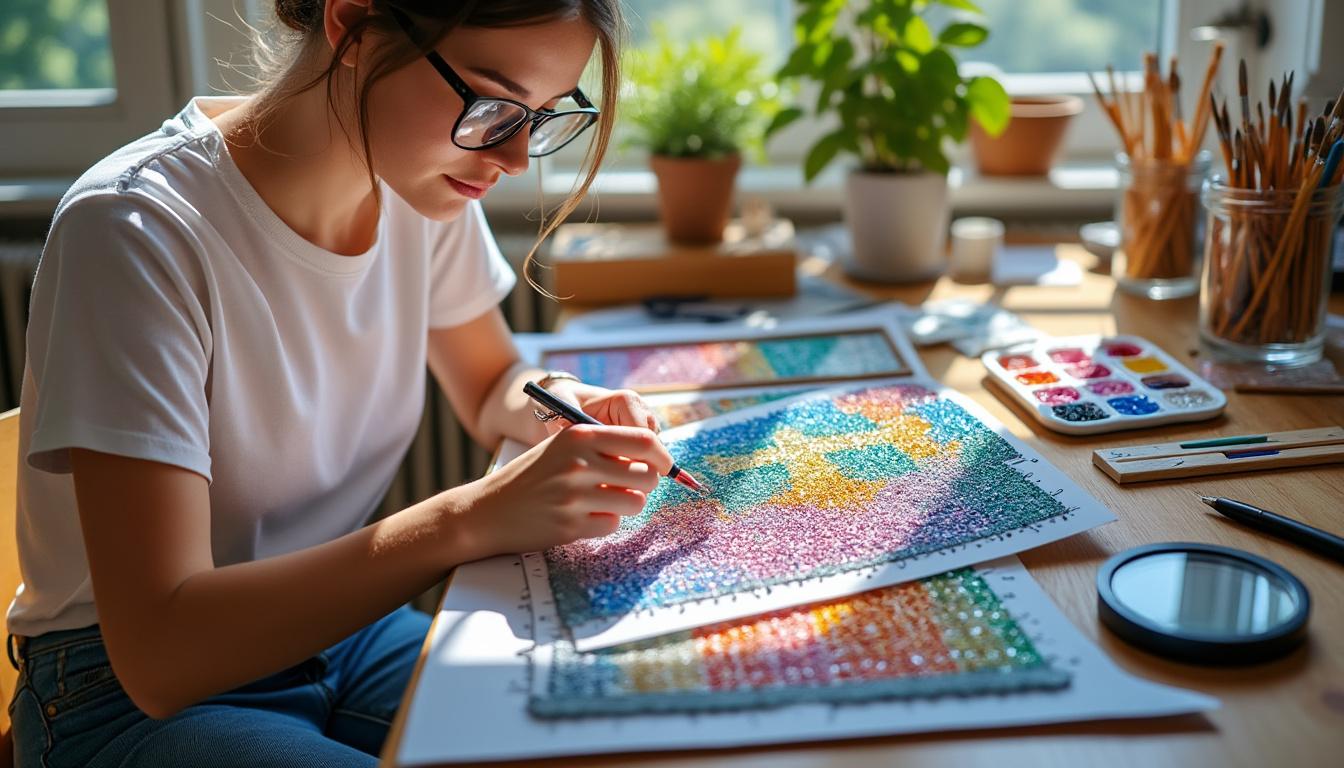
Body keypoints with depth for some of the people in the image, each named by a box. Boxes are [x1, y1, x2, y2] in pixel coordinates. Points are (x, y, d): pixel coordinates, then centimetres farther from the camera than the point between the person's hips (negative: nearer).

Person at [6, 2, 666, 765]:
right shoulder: (134, 234, -26)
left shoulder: (424, 184, -8)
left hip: (342, 630, 6)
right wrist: (469, 519, -35)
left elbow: (490, 385, 11)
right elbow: (160, 651, -29)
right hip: (134, 695, -5)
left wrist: (544, 405, -13)